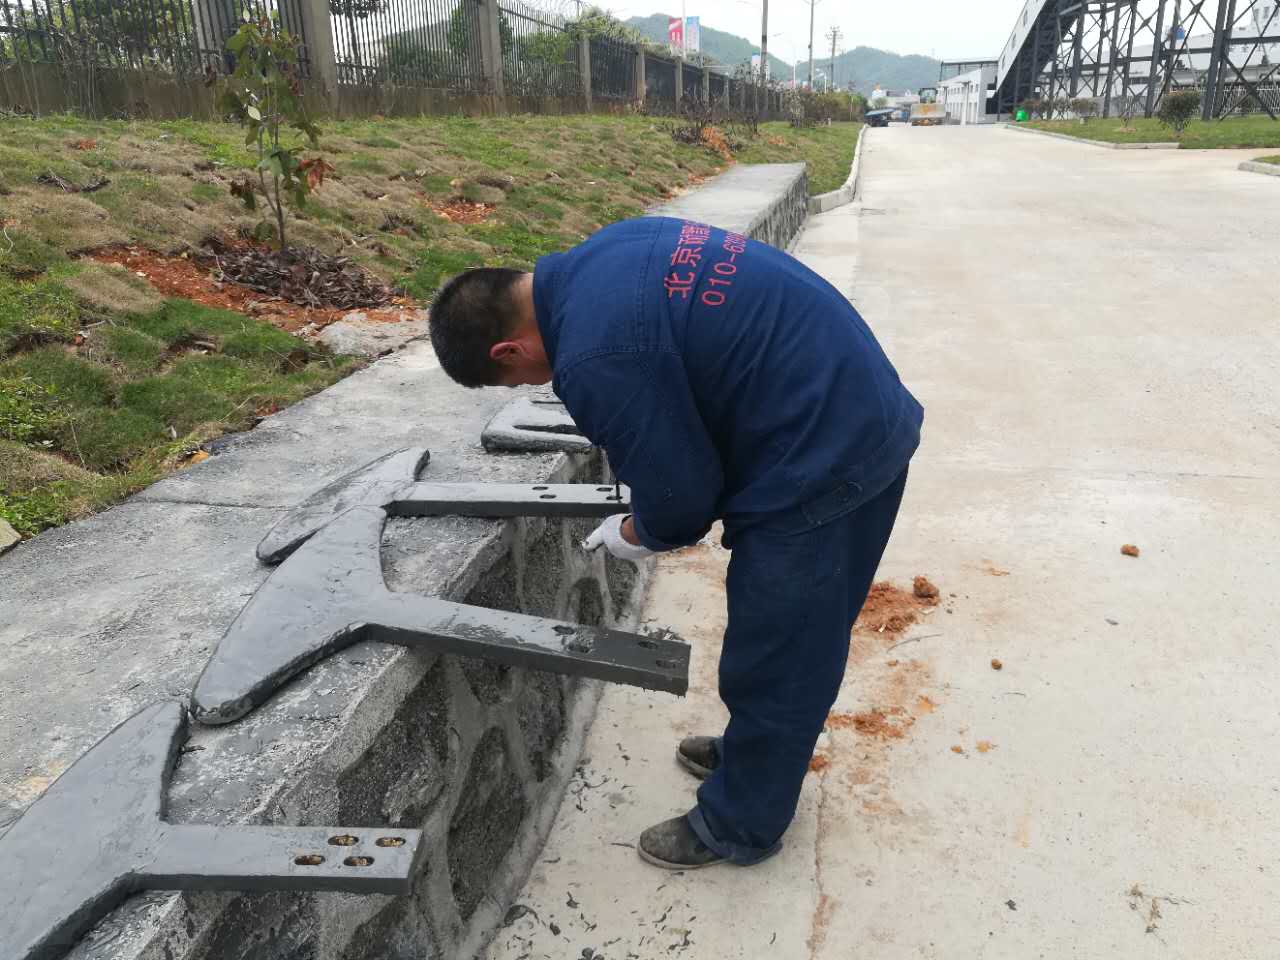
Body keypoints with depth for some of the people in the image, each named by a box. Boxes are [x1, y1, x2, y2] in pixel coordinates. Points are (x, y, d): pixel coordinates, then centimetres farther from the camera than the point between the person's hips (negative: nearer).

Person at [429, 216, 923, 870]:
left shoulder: (595, 359, -24)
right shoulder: (607, 253, 5)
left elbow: (679, 495, -15)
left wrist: (634, 536, 8)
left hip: (821, 461, -10)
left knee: (771, 655, 8)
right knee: (797, 640, 25)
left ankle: (738, 827, 30)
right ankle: (755, 755, 47)